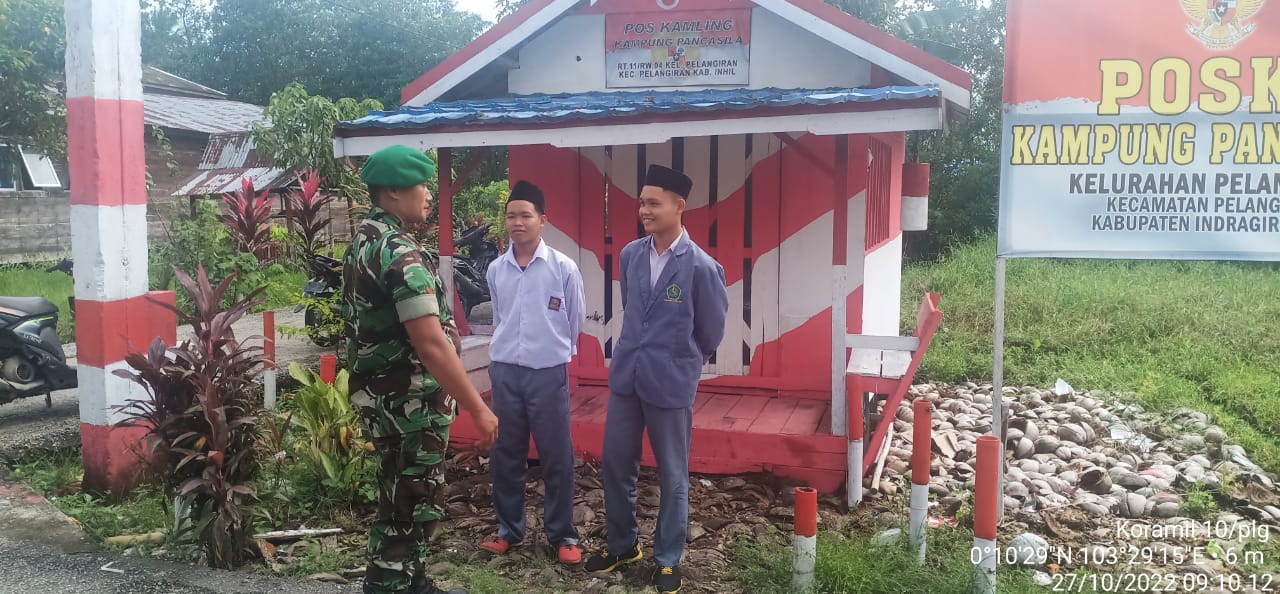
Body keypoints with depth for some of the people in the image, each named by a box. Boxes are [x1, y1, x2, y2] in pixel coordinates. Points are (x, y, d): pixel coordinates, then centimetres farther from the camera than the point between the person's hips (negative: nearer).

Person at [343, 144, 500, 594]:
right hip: (409, 400, -10)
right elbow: (431, 345, -27)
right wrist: (478, 408, -22)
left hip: (379, 391, 10)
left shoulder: (364, 241, 10)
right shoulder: (401, 253, -22)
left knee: (403, 498, 21)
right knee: (413, 504, 2)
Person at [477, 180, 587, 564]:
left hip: (549, 373, -3)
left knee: (557, 457, 4)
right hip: (505, 371, 3)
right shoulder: (496, 270, 3)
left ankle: (562, 535, 16)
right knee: (505, 455, 11)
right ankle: (509, 529, 26)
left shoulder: (564, 267, -6)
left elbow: (576, 319, 5)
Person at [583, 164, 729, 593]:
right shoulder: (630, 255, 0)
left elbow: (711, 331, -1)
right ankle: (622, 544, 33)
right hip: (625, 375, 5)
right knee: (616, 464, 13)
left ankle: (668, 559, 25)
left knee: (672, 476, 8)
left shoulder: (701, 267, -14)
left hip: (671, 383, -4)